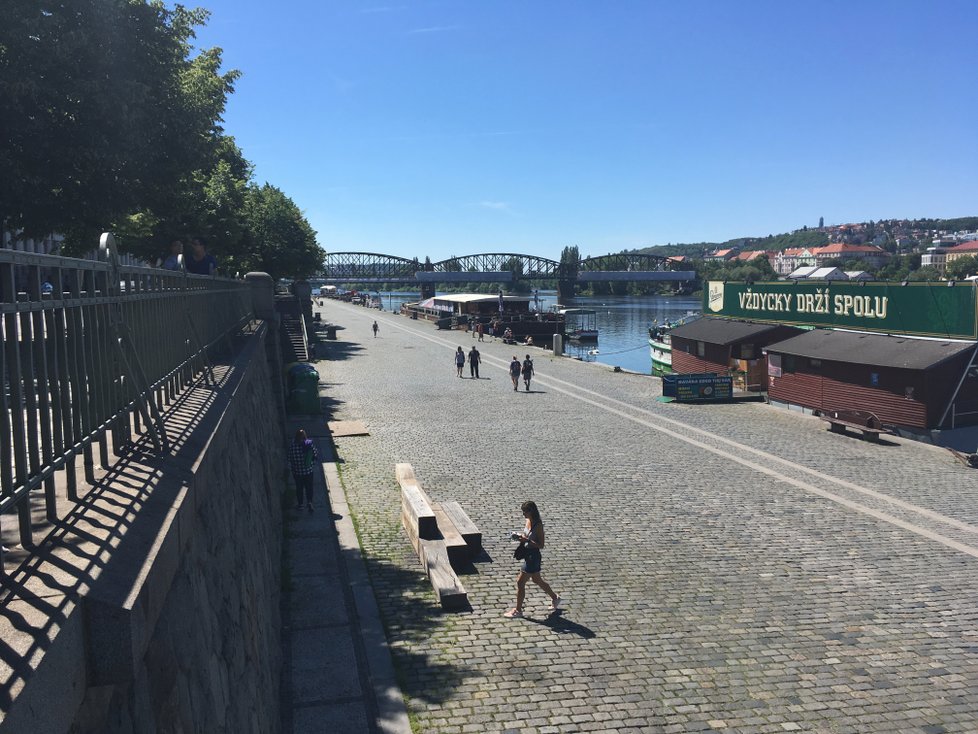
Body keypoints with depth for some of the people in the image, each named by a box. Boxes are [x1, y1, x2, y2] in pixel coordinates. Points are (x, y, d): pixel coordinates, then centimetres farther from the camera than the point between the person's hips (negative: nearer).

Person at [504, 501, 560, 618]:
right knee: (536, 580, 23)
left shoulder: (538, 525, -23)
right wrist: (520, 536, -5)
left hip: (533, 556, -9)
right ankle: (555, 598, 42)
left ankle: (518, 610, 12)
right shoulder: (528, 521, 1)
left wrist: (527, 540, -30)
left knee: (520, 582, -2)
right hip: (528, 554, 9)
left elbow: (541, 545, -21)